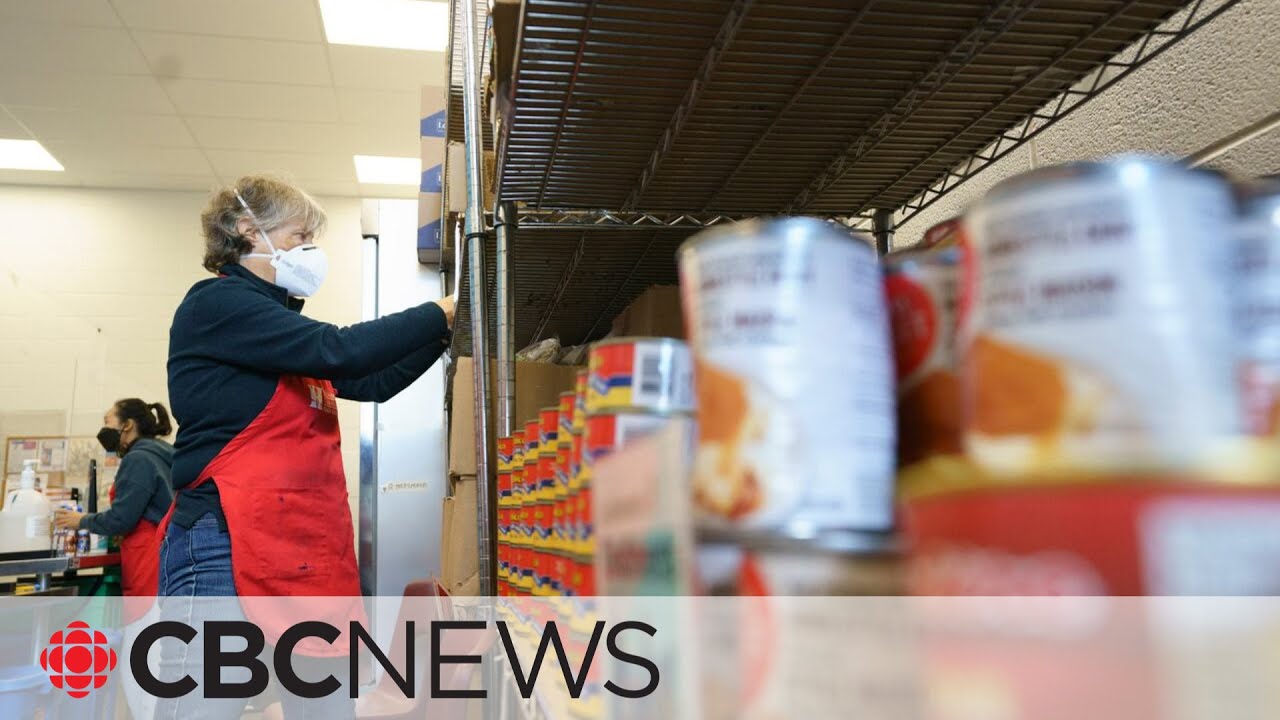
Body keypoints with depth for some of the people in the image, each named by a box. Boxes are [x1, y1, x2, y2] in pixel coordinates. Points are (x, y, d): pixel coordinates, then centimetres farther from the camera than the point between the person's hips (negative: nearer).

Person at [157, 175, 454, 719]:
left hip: (308, 549, 9)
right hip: (226, 547, -9)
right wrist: (440, 313, -7)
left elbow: (374, 382, 21)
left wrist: (444, 331, 12)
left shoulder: (285, 329, 21)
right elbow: (339, 350, -17)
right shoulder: (214, 305, -7)